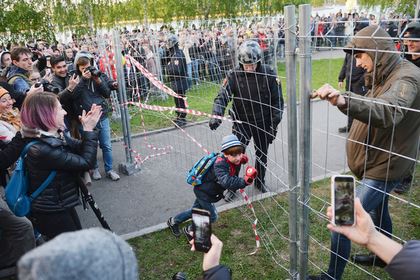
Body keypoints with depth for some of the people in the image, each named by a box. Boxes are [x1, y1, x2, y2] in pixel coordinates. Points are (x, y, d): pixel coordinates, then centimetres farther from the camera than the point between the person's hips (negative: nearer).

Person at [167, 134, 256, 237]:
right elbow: (226, 182, -54)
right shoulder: (220, 164, -38)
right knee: (212, 217, 4)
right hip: (203, 191, -8)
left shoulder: (235, 160, -13)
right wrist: (244, 181, -67)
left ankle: (173, 221, 47)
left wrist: (242, 159, -11)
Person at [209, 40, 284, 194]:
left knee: (262, 154, 17)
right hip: (241, 122, -1)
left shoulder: (269, 74, -13)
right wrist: (216, 115, -36)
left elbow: (277, 100, -6)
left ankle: (260, 181, 41)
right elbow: (222, 96, -18)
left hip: (263, 122, 1)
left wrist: (274, 123, -9)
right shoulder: (234, 75, -13)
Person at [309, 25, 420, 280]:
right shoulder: (387, 75, 8)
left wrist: (344, 101, -63)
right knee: (379, 210, 28)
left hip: (385, 167, -10)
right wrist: (344, 100, -5)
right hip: (377, 162, 10)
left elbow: (388, 112, -47)